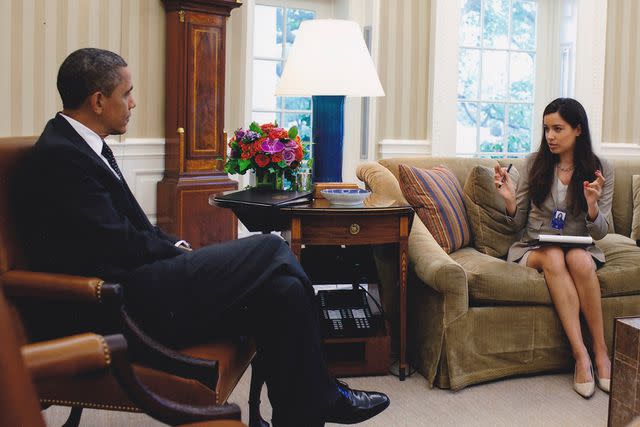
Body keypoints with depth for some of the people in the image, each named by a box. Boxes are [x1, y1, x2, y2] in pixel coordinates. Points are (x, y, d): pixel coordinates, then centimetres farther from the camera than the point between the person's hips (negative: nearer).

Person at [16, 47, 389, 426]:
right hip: (131, 301, -9)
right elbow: (120, 245, -18)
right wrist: (178, 251, -3)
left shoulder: (83, 145, 16)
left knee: (282, 289, -5)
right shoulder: (60, 155, -15)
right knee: (272, 250, -12)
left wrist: (175, 247, 3)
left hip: (143, 281, 9)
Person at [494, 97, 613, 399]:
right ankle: (580, 354, -34)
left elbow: (600, 232, -3)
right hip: (533, 248, 0)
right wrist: (509, 199, -17)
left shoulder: (600, 170, -1)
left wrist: (592, 205, -23)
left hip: (579, 248, 0)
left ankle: (600, 350, -23)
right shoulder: (535, 163, 0)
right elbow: (517, 224, 4)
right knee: (553, 257, -35)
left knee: (578, 259, -36)